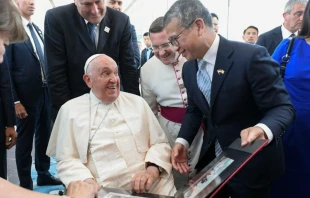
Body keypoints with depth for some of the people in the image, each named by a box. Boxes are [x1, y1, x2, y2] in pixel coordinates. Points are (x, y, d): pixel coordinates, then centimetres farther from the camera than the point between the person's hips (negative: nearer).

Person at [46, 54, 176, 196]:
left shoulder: (138, 102, 13)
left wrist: (152, 170, -10)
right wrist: (87, 182, -15)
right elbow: (66, 160, 3)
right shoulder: (70, 110, 7)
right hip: (106, 191, -1)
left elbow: (160, 143, 10)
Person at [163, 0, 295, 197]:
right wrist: (182, 140, -5)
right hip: (211, 160, 6)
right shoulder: (189, 68, 0)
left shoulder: (251, 56, -22)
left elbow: (283, 107, -21)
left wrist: (262, 129, -42)